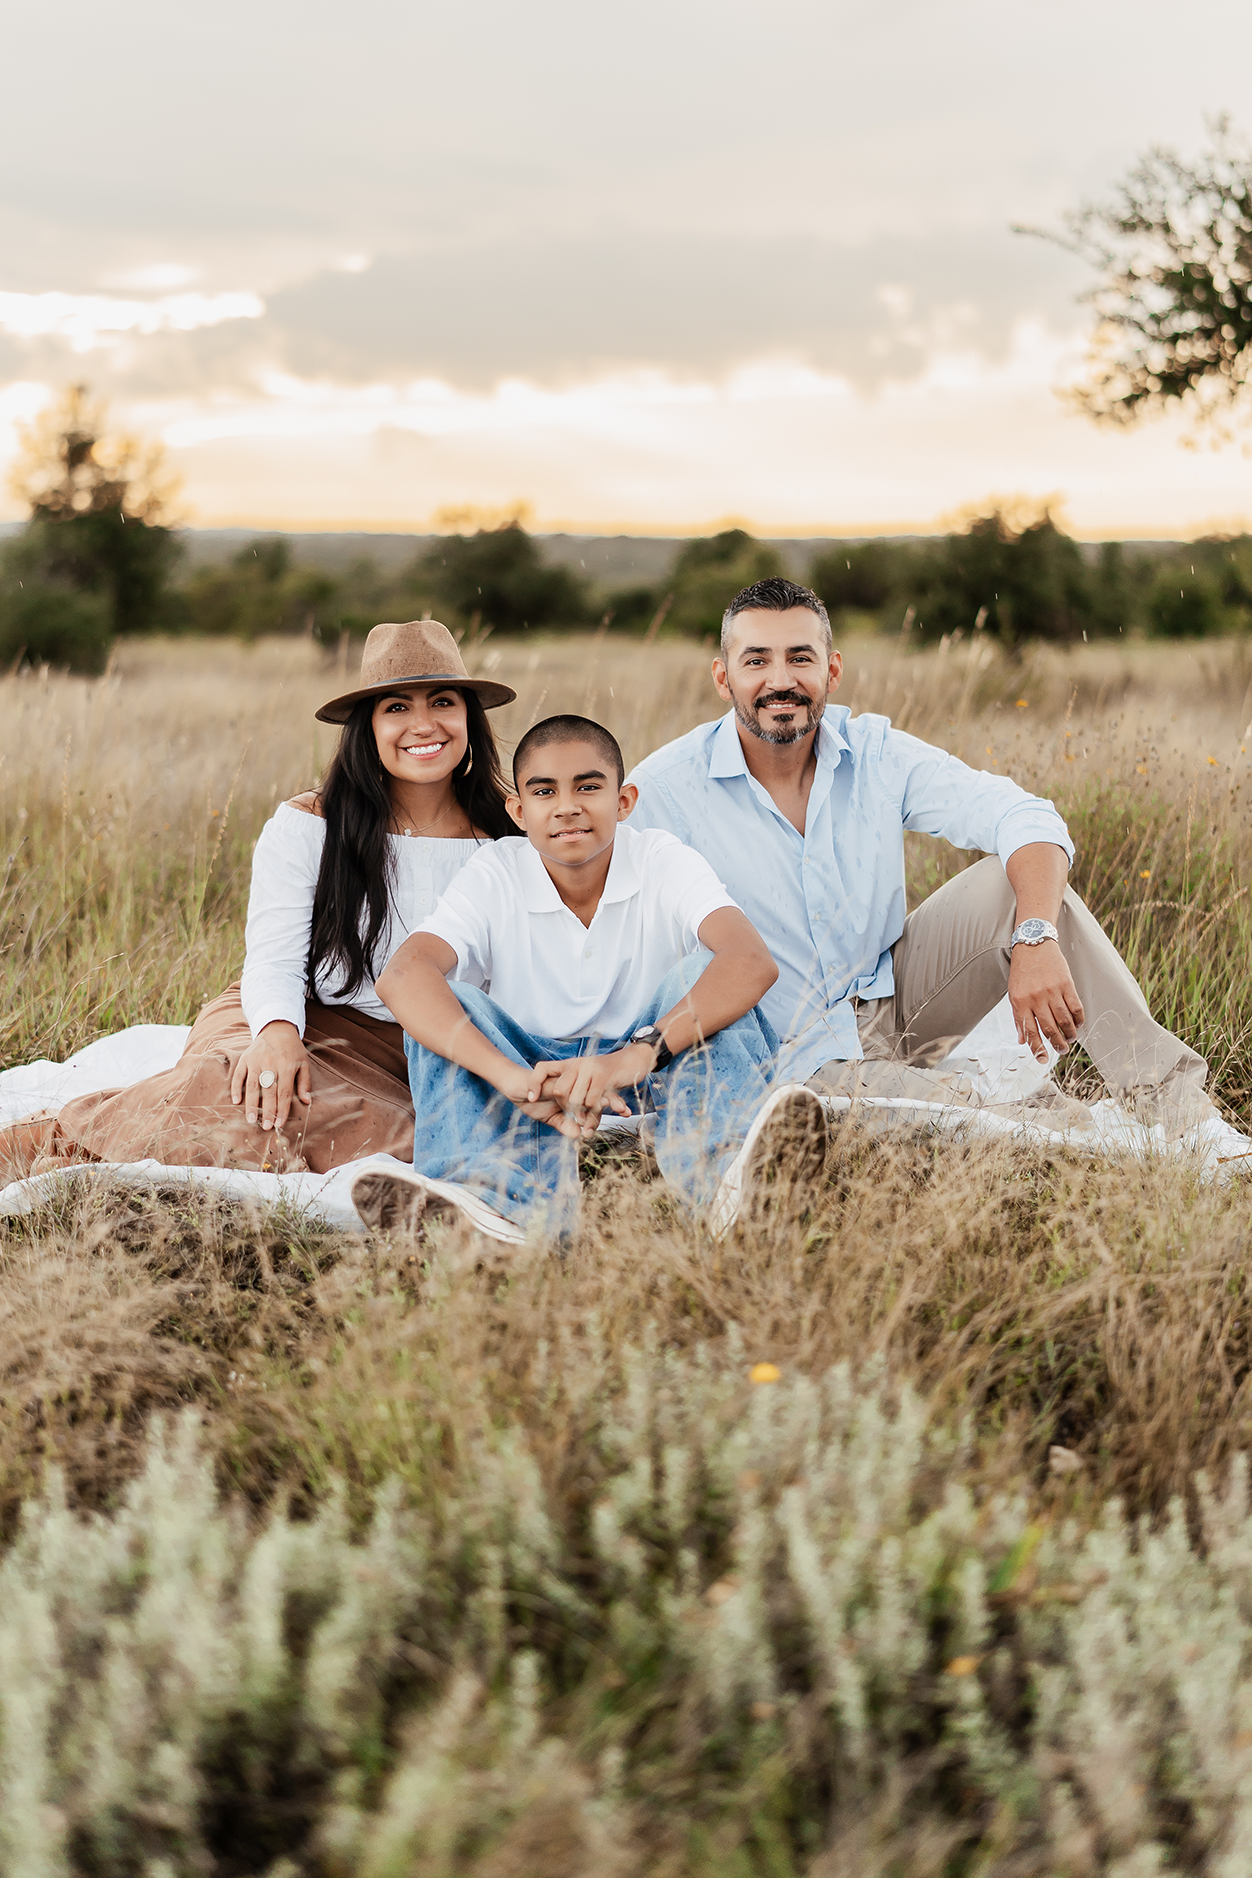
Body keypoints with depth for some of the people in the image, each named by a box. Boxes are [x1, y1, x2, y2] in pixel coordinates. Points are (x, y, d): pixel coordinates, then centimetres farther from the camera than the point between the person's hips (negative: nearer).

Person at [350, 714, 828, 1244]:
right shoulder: (493, 879, -10)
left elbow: (753, 962, -30)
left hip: (645, 1078, 0)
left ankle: (727, 1173, -50)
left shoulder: (665, 865, -11)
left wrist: (636, 1056, -45)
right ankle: (497, 1197, -47)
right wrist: (508, 1075, -45)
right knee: (446, 1002, -23)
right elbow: (401, 976, -28)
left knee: (706, 969, -24)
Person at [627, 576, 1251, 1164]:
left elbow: (1026, 820, -13)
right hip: (796, 1058, -5)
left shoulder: (874, 752, -4)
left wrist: (1035, 940, -31)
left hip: (895, 999, 5)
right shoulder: (662, 792, -14)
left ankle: (1174, 1101, -18)